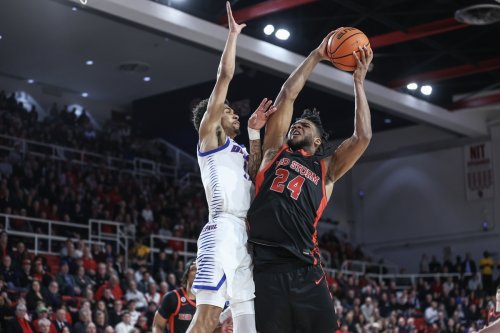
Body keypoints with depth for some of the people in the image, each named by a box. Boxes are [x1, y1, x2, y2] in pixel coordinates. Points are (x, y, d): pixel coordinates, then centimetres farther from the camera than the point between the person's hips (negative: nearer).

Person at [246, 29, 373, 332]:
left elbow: (363, 137, 5)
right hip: (265, 269, 0)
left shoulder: (326, 169, 17)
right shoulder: (275, 152, 19)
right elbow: (288, 95, 14)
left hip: (305, 271, 0)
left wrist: (359, 82, 9)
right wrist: (316, 56, 16)